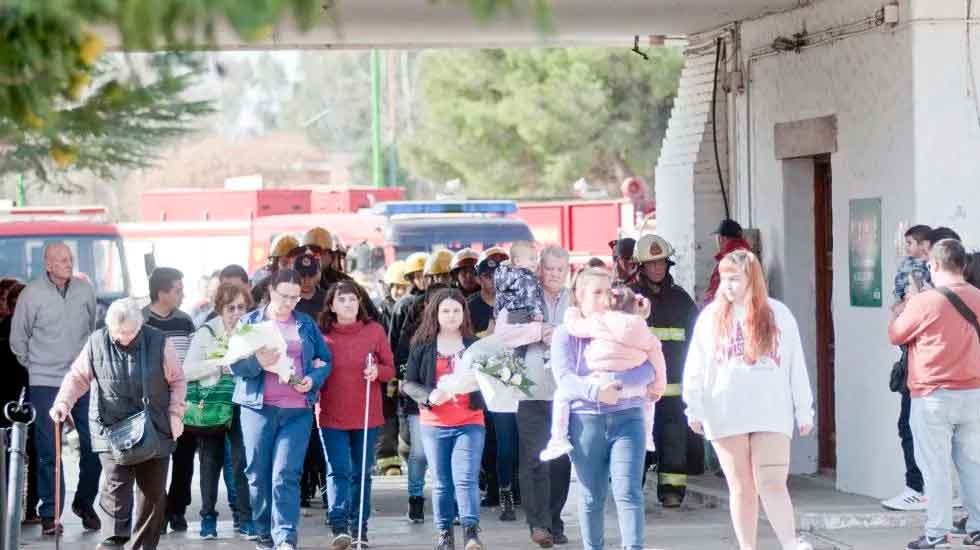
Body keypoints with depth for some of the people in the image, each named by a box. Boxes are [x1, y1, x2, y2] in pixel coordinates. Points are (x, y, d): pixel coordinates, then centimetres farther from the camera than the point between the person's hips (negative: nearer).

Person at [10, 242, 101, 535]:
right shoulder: (32, 294, -8)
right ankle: (49, 514, 5)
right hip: (46, 383, -3)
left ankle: (84, 504, 22)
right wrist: (35, 366, 8)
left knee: (94, 446, 4)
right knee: (48, 451, -2)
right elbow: (18, 339, 3)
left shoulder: (85, 289, 2)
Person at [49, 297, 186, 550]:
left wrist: (175, 413, -6)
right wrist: (63, 402, -10)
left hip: (154, 431, 1)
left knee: (153, 491, 6)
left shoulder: (159, 342, -6)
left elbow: (177, 381, 4)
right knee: (115, 485, -15)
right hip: (111, 429, -1)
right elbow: (78, 377, 6)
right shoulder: (96, 342, -3)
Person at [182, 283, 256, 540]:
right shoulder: (206, 333, 1)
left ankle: (245, 517, 0)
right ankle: (208, 517, 17)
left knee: (243, 460, -8)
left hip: (242, 405, 0)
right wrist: (221, 364, -13)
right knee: (210, 461, 7)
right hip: (211, 406, 0)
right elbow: (187, 371, -6)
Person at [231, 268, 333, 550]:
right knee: (258, 474, 5)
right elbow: (234, 363, -1)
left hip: (298, 411, 0)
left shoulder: (307, 324, 12)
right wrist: (257, 363, -21)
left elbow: (325, 360, 13)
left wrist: (313, 379, -7)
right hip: (258, 408, 0)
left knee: (286, 476, -11)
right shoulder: (249, 322, 6)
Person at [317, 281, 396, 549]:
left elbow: (390, 369, 5)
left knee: (361, 473, 9)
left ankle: (359, 528, 16)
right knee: (338, 471, -9)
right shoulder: (322, 334, 2)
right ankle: (339, 527, -14)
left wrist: (378, 371, -16)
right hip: (332, 415, -1)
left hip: (367, 414, 1)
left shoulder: (375, 330, 2)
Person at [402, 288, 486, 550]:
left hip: (470, 422, -1)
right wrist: (429, 396, -17)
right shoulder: (423, 346, 4)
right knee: (442, 483, 6)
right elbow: (409, 383, 2)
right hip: (434, 424, 1)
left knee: (466, 478, -13)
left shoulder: (475, 345, 7)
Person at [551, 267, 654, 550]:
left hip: (627, 417, 0)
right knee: (592, 496, 8)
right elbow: (564, 378, -7)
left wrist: (618, 385, -20)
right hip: (585, 420, 0)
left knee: (628, 491, -10)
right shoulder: (565, 334, 6)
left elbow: (647, 367, -3)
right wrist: (596, 390, -25)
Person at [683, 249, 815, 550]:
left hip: (771, 413, -2)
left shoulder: (778, 314, 4)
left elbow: (796, 365, 6)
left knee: (772, 483, -12)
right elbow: (696, 367, 7)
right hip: (725, 416, 2)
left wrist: (804, 411, 5)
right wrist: (694, 409, 1)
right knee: (742, 487, 5)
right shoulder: (711, 316, 7)